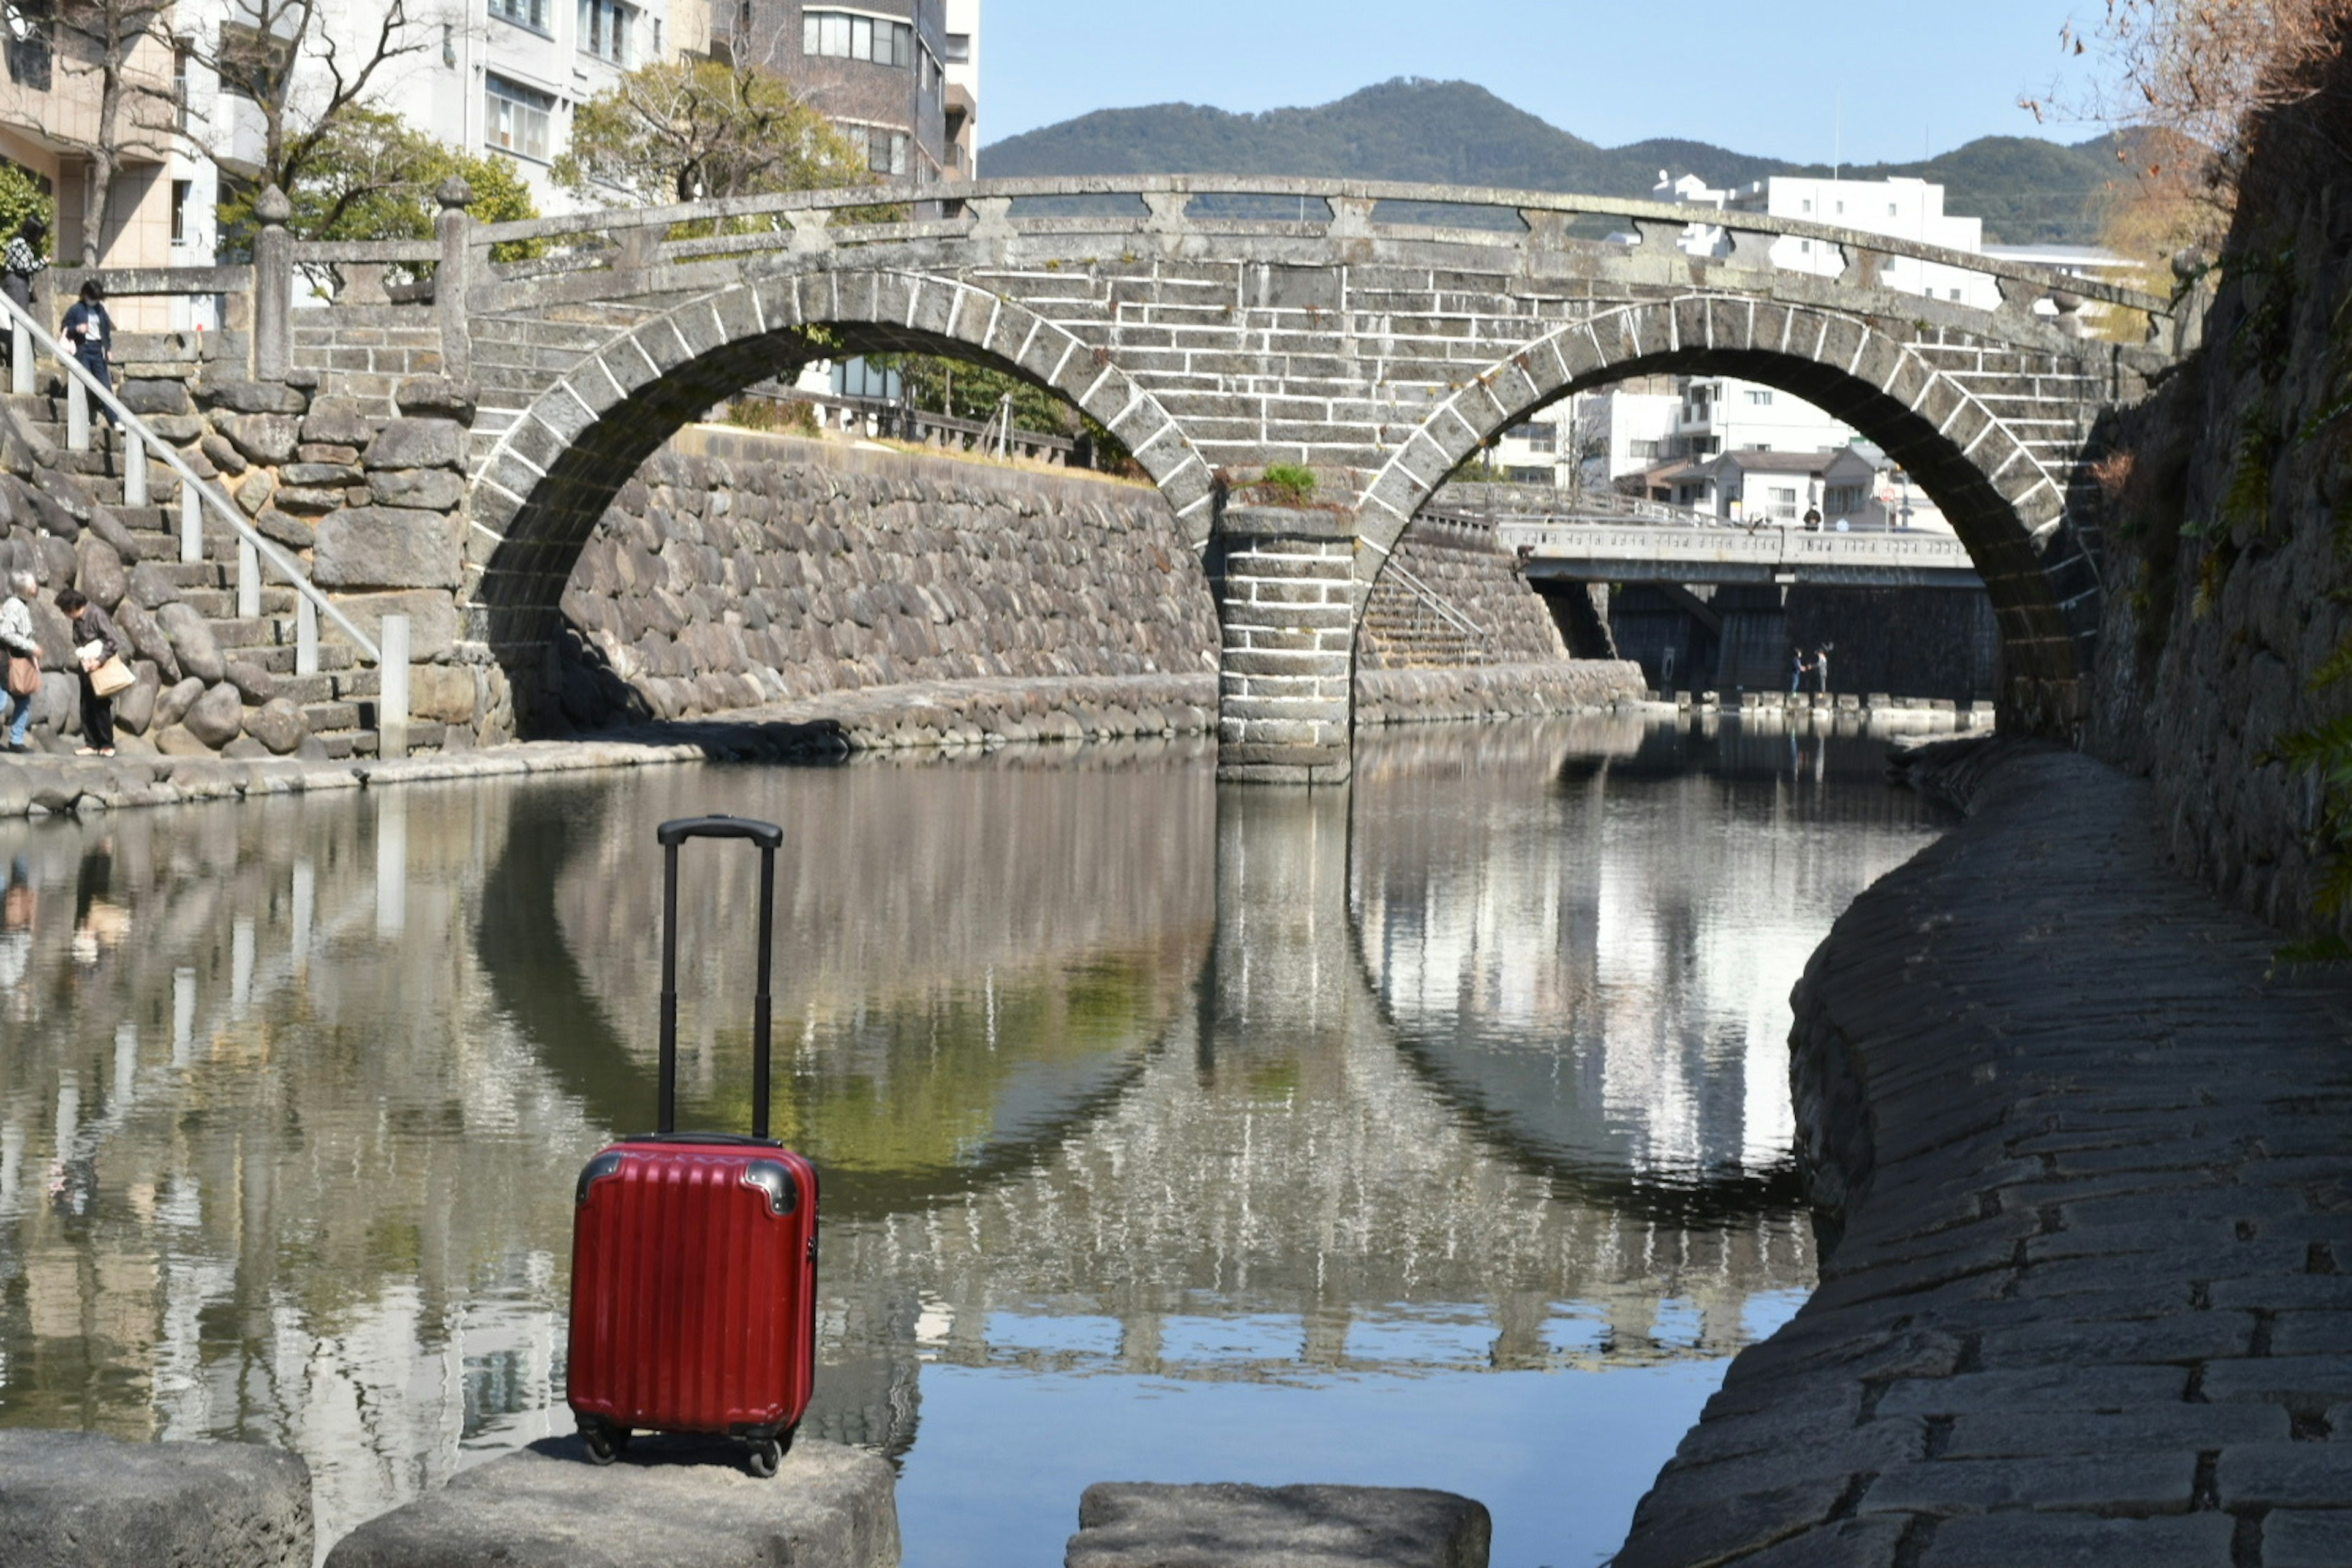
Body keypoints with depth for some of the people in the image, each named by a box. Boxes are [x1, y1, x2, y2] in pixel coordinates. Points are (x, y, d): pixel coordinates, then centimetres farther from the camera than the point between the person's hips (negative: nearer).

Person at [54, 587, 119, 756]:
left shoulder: (96, 615, -16)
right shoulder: (78, 620, 8)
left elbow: (114, 641, -20)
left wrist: (100, 661, -22)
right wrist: (80, 653, -4)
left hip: (102, 668, -7)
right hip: (87, 667, 8)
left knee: (101, 707, -2)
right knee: (86, 708, 5)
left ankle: (107, 745, 7)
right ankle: (91, 744, 10)